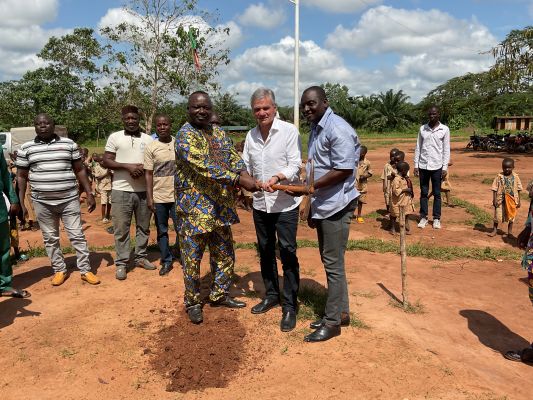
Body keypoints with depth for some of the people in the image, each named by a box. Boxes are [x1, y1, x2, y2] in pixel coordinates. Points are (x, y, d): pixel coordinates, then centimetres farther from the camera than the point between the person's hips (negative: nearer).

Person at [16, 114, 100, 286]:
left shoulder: (69, 144, 3)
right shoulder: (26, 148, 4)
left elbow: (80, 170, 7)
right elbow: (21, 176, 8)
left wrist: (89, 194, 2)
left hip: (69, 199, -1)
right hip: (42, 202, 1)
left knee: (77, 235, 2)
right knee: (50, 238, 10)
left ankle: (85, 270, 12)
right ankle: (59, 270, 24)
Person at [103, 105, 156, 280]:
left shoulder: (148, 139, 8)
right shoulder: (114, 137, 2)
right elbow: (106, 162, -3)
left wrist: (143, 168, -11)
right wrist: (128, 166, -16)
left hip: (144, 190, 3)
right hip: (121, 190, -2)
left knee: (143, 226, 12)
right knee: (121, 229, 2)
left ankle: (141, 257, 26)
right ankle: (121, 263, 12)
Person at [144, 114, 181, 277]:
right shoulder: (151, 148, 0)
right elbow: (148, 174, -1)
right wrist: (149, 198, -6)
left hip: (178, 196, 0)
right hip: (158, 197, 0)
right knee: (162, 231, 10)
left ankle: (182, 257, 24)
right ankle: (166, 261, 23)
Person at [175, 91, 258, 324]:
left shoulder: (219, 133, 11)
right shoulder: (185, 135, -14)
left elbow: (234, 158, 5)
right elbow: (203, 166, -26)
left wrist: (244, 174, -18)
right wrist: (238, 180, -31)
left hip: (221, 207, 7)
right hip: (194, 208, -7)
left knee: (225, 254, 16)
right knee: (192, 258, 6)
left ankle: (219, 295, 34)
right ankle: (192, 302, 24)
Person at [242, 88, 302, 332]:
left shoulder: (289, 131, -9)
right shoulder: (251, 135, 8)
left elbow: (294, 165, -14)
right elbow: (246, 166, 13)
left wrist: (277, 177, -31)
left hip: (285, 204, -6)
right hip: (260, 204, 6)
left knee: (287, 254, -2)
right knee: (265, 252, 16)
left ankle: (289, 305, 11)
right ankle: (271, 295, 34)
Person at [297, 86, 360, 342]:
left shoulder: (337, 129, -15)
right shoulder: (316, 129, 14)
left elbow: (343, 170, -21)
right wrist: (312, 207, 16)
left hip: (336, 206, -9)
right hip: (322, 206, 9)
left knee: (333, 263, -1)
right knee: (330, 261, 15)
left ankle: (332, 321, 12)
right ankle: (341, 312, 29)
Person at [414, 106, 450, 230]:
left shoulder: (444, 129, -1)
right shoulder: (422, 128, 5)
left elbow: (446, 149, -1)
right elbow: (418, 147, 7)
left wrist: (445, 167, -6)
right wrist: (416, 165, 2)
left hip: (437, 166, -2)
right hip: (423, 165, 2)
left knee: (437, 194, 6)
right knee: (424, 193, 8)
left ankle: (436, 218, 14)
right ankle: (423, 217, 16)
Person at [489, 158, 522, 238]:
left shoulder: (515, 177, -3)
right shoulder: (499, 176, -8)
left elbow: (518, 189, 3)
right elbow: (495, 189, -5)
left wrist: (519, 201, 3)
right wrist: (494, 199, -8)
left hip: (512, 200, 2)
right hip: (500, 200, -1)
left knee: (511, 216, 12)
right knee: (498, 215, 6)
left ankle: (510, 232, 26)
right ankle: (494, 230, 24)